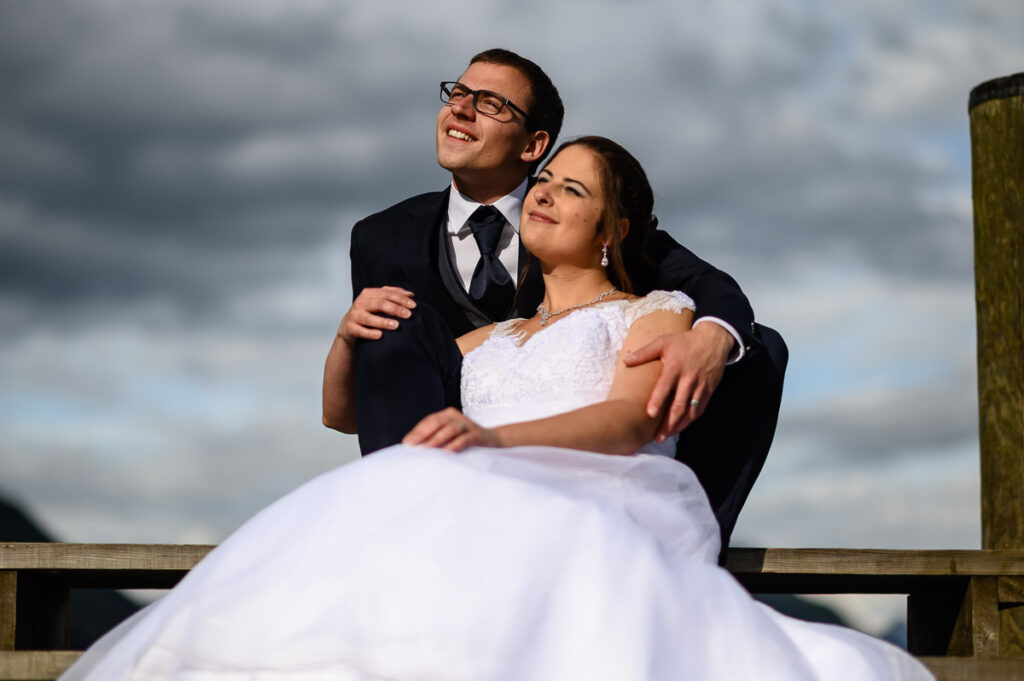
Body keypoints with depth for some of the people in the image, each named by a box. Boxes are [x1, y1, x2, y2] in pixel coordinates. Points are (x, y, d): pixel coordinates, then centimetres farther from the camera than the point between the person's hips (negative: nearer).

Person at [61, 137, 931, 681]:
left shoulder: (652, 314, 23)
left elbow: (634, 418, -1)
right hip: (486, 508, 4)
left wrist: (495, 437, -18)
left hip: (599, 506, -4)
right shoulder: (485, 342, 39)